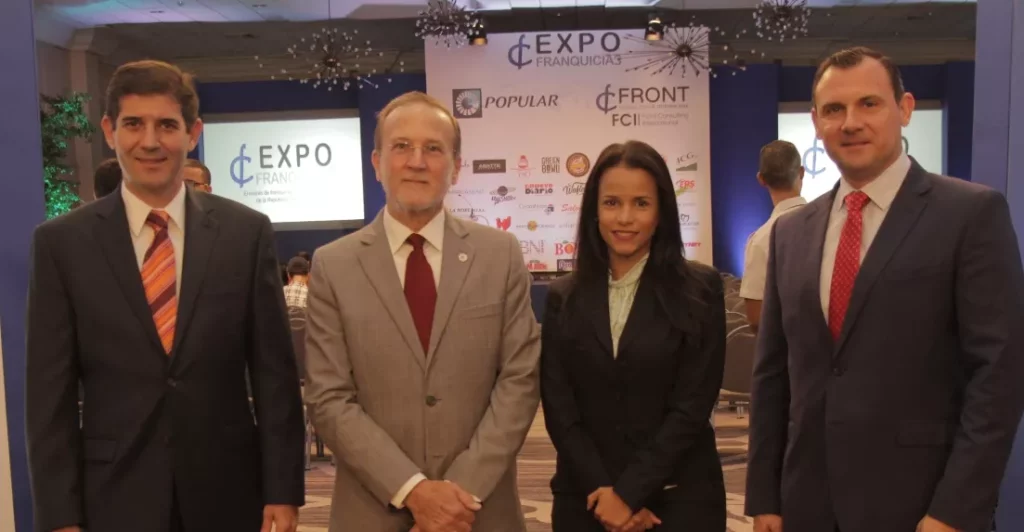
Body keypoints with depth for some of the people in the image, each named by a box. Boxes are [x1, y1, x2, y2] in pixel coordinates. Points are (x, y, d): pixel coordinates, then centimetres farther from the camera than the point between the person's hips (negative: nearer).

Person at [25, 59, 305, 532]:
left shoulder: (246, 231, -3)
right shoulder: (62, 242, -3)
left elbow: (274, 372, -2)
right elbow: (50, 391, -2)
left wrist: (283, 491, -4)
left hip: (227, 490, 1)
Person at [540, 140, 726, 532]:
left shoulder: (700, 289, -5)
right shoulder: (564, 297, 1)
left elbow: (692, 405, -10)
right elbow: (558, 408, -2)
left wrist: (629, 492, -13)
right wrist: (603, 490, -11)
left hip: (679, 497, -2)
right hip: (586, 499, 2)